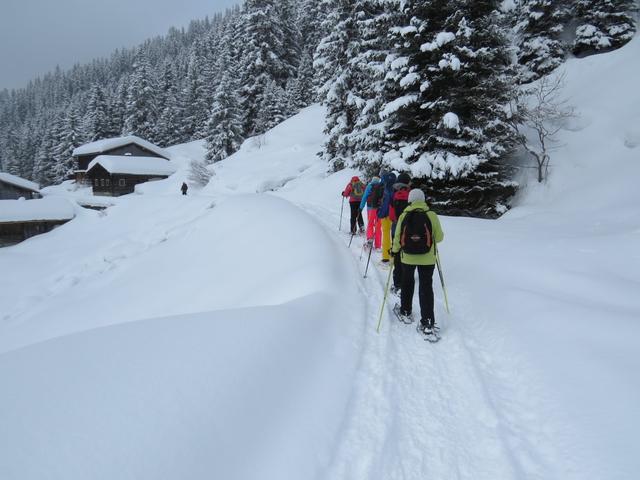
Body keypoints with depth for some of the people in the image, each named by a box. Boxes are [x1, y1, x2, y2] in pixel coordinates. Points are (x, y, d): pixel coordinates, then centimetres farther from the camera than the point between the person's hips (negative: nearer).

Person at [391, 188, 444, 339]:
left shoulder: (404, 215, -7)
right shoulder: (432, 215, -10)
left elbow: (397, 237, -3)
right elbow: (439, 237, -5)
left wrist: (394, 250, 14)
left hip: (407, 257, 1)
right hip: (427, 259, -1)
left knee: (407, 283, 22)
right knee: (426, 287, 4)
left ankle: (405, 312, 37)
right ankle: (427, 324, 2)